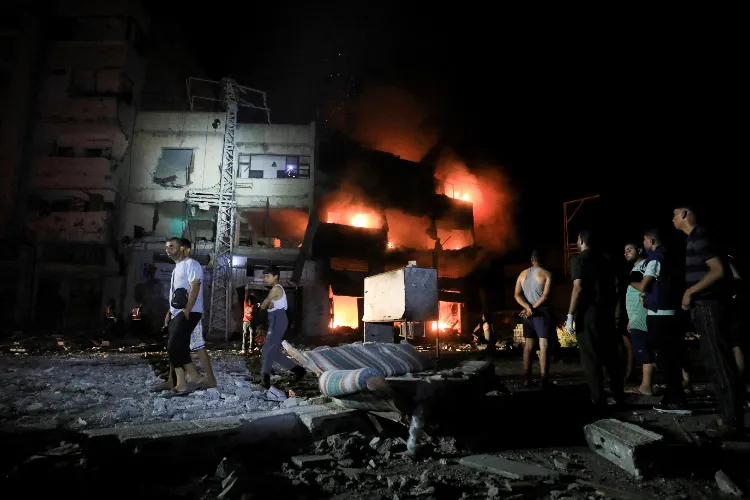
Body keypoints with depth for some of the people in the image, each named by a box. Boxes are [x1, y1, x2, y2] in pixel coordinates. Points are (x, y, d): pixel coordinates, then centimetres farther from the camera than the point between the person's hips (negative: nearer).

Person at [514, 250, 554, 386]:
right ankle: (544, 381, -6)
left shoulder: (522, 274, 11)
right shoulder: (547, 274, -4)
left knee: (528, 346, 9)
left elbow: (517, 295, 1)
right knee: (544, 346, -4)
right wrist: (533, 309, -11)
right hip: (541, 312, -5)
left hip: (527, 312, 5)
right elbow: (545, 296, -15)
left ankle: (528, 379, 10)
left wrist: (528, 308, -10)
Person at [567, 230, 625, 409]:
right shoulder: (606, 259, 12)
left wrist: (570, 315, -16)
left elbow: (578, 288, -18)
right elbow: (615, 285, 15)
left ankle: (599, 400, 1)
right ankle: (619, 396, 20)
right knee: (611, 356, 14)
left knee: (591, 359, 0)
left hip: (588, 314, -6)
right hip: (607, 313, 6)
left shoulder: (578, 260, -8)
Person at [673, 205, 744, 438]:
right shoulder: (694, 238, 17)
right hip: (704, 308, 10)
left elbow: (719, 270, -21)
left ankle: (733, 422, 1)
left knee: (720, 365, -5)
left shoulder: (699, 237, -12)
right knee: (715, 364, 14)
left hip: (710, 308, -10)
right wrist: (690, 293, 13)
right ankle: (727, 416, 22)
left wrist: (690, 291, -14)